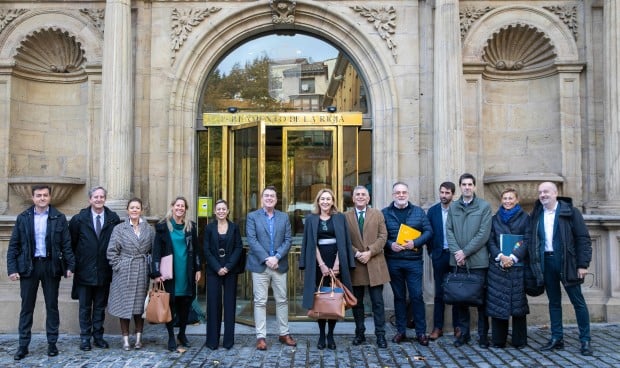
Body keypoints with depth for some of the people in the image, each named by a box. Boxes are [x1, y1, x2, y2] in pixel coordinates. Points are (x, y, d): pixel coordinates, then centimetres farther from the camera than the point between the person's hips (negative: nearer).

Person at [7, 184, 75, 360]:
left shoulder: (59, 218, 1)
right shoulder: (23, 218, 3)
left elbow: (66, 244, 0)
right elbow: (13, 245, 3)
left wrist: (70, 265, -6)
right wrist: (12, 268, -4)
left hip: (51, 265, 0)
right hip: (28, 266, 1)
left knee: (52, 306, 7)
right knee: (26, 307, 6)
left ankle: (52, 343, 16)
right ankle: (23, 345, 14)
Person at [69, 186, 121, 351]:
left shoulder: (114, 219, -1)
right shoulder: (79, 219, -2)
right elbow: (71, 243, 2)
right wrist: (73, 263, -1)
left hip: (104, 271, 1)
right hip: (84, 271, -1)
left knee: (100, 306, 11)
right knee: (85, 307, 8)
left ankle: (98, 336, 21)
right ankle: (85, 337, 17)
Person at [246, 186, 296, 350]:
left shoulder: (284, 217, 10)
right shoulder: (252, 216, 2)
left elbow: (287, 240, 2)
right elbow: (252, 240, -7)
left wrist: (277, 257, -12)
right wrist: (266, 259, -15)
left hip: (279, 265, 3)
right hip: (260, 265, -3)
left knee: (282, 300, 9)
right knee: (260, 302, 0)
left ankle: (284, 334, 19)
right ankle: (261, 336, 6)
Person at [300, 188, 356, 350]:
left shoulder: (340, 218, 7)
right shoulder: (311, 219, 6)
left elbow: (343, 242, 2)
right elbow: (311, 244, 0)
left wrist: (337, 264, -10)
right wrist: (322, 265, -10)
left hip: (335, 262, 0)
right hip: (318, 263, 0)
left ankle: (331, 335, 11)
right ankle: (321, 336, 10)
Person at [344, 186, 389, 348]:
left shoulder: (378, 214, 6)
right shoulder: (345, 216, 5)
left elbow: (383, 236, -1)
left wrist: (369, 252, -13)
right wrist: (356, 253, -13)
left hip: (374, 264, 0)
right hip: (355, 264, 1)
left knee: (377, 301, 1)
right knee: (357, 302, 9)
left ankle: (380, 335, 9)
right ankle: (360, 333, 19)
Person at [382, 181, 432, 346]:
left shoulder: (418, 212, 6)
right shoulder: (385, 213, 4)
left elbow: (428, 231, 2)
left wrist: (415, 243, -12)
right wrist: (390, 245, -15)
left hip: (414, 260, 0)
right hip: (393, 262, 0)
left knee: (417, 296, 0)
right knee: (399, 296, 9)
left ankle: (421, 332, 9)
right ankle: (401, 331, 18)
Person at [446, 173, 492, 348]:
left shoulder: (484, 206, -1)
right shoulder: (453, 207, 11)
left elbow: (483, 234, -8)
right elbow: (449, 231, 6)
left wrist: (465, 252, -11)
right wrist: (456, 251, -9)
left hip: (478, 260, -3)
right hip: (458, 260, 3)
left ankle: (483, 335, 12)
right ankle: (463, 333, 18)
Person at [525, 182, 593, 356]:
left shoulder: (570, 212, -3)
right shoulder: (536, 215, 10)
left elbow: (583, 239, -5)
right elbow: (529, 239, 10)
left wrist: (583, 264, -10)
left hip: (566, 262, -4)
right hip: (546, 262, 4)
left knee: (578, 301, 3)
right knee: (554, 301, 11)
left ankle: (585, 340, 11)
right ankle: (557, 338, 18)